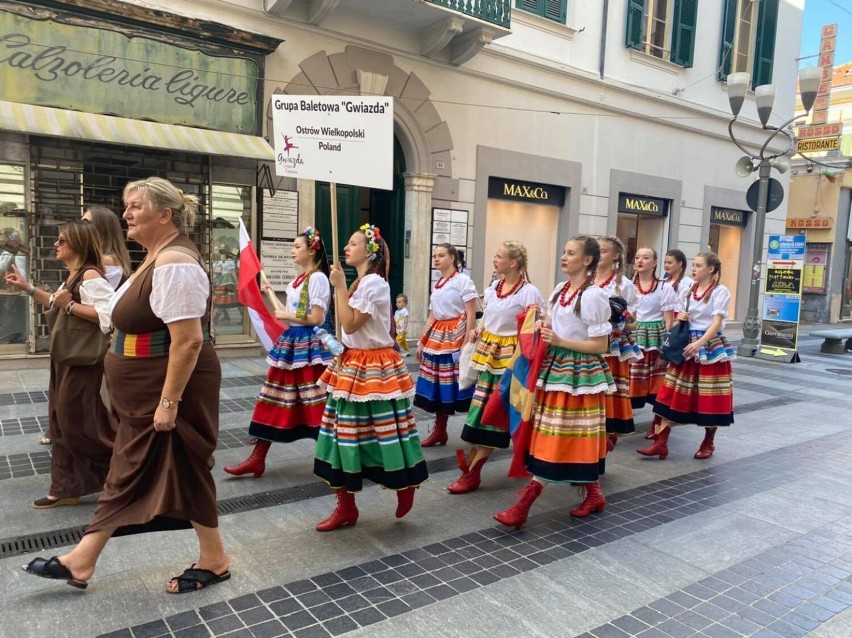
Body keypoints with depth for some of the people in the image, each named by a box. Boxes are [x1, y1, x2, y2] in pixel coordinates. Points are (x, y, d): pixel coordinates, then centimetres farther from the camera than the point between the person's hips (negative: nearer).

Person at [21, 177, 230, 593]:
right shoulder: (156, 258, 12)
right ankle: (81, 562, 30)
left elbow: (189, 340, -28)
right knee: (128, 473, 17)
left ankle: (214, 561, 23)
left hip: (173, 391, -10)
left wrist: (169, 402, -25)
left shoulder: (174, 263, -22)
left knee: (185, 471, 4)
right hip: (147, 394, 10)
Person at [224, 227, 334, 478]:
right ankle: (257, 458, 16)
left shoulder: (317, 278, -12)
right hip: (290, 342, 9)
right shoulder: (298, 280, 16)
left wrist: (287, 315, -8)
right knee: (274, 401, 9)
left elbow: (315, 318, -18)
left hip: (309, 344, -9)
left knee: (315, 405, -3)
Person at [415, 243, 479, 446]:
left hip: (456, 336, -7)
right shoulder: (436, 285, 15)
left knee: (459, 383, -7)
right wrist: (422, 342, 14)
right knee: (439, 384, 9)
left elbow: (471, 315, -11)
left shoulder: (463, 280, -6)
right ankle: (439, 431, 18)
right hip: (437, 337, 7)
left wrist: (467, 343, -17)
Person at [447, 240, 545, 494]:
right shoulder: (493, 287, 9)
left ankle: (472, 470, 6)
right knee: (483, 406, 10)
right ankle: (472, 467, 20)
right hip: (488, 351, 7)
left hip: (510, 354, -7)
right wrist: (477, 332, 5)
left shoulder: (528, 292, -14)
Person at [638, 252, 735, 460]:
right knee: (672, 394, 0)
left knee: (709, 398, 3)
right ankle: (661, 442, 2)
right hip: (687, 344, 6)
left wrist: (699, 344, -28)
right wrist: (681, 317, -3)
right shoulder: (688, 291, 11)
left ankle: (708, 443, 22)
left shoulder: (720, 292, -7)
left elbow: (717, 322, -16)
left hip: (710, 345, -6)